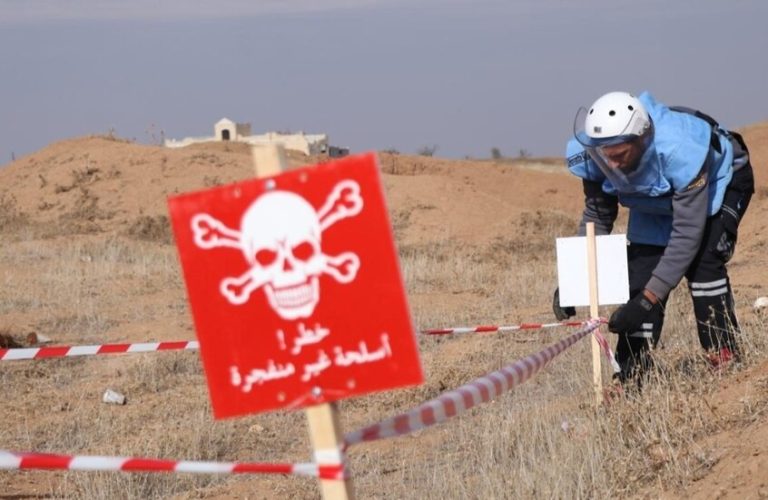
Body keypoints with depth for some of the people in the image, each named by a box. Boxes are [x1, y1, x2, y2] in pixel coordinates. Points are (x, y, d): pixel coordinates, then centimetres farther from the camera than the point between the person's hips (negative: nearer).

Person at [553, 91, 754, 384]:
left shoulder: (679, 151, -45)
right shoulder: (590, 155, -29)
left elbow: (687, 233, -40)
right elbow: (597, 217, -11)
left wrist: (648, 299, -42)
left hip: (720, 181, -5)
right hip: (658, 199, 5)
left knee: (702, 260, -25)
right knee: (641, 271, -9)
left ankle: (725, 359, -13)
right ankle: (632, 376, -4)